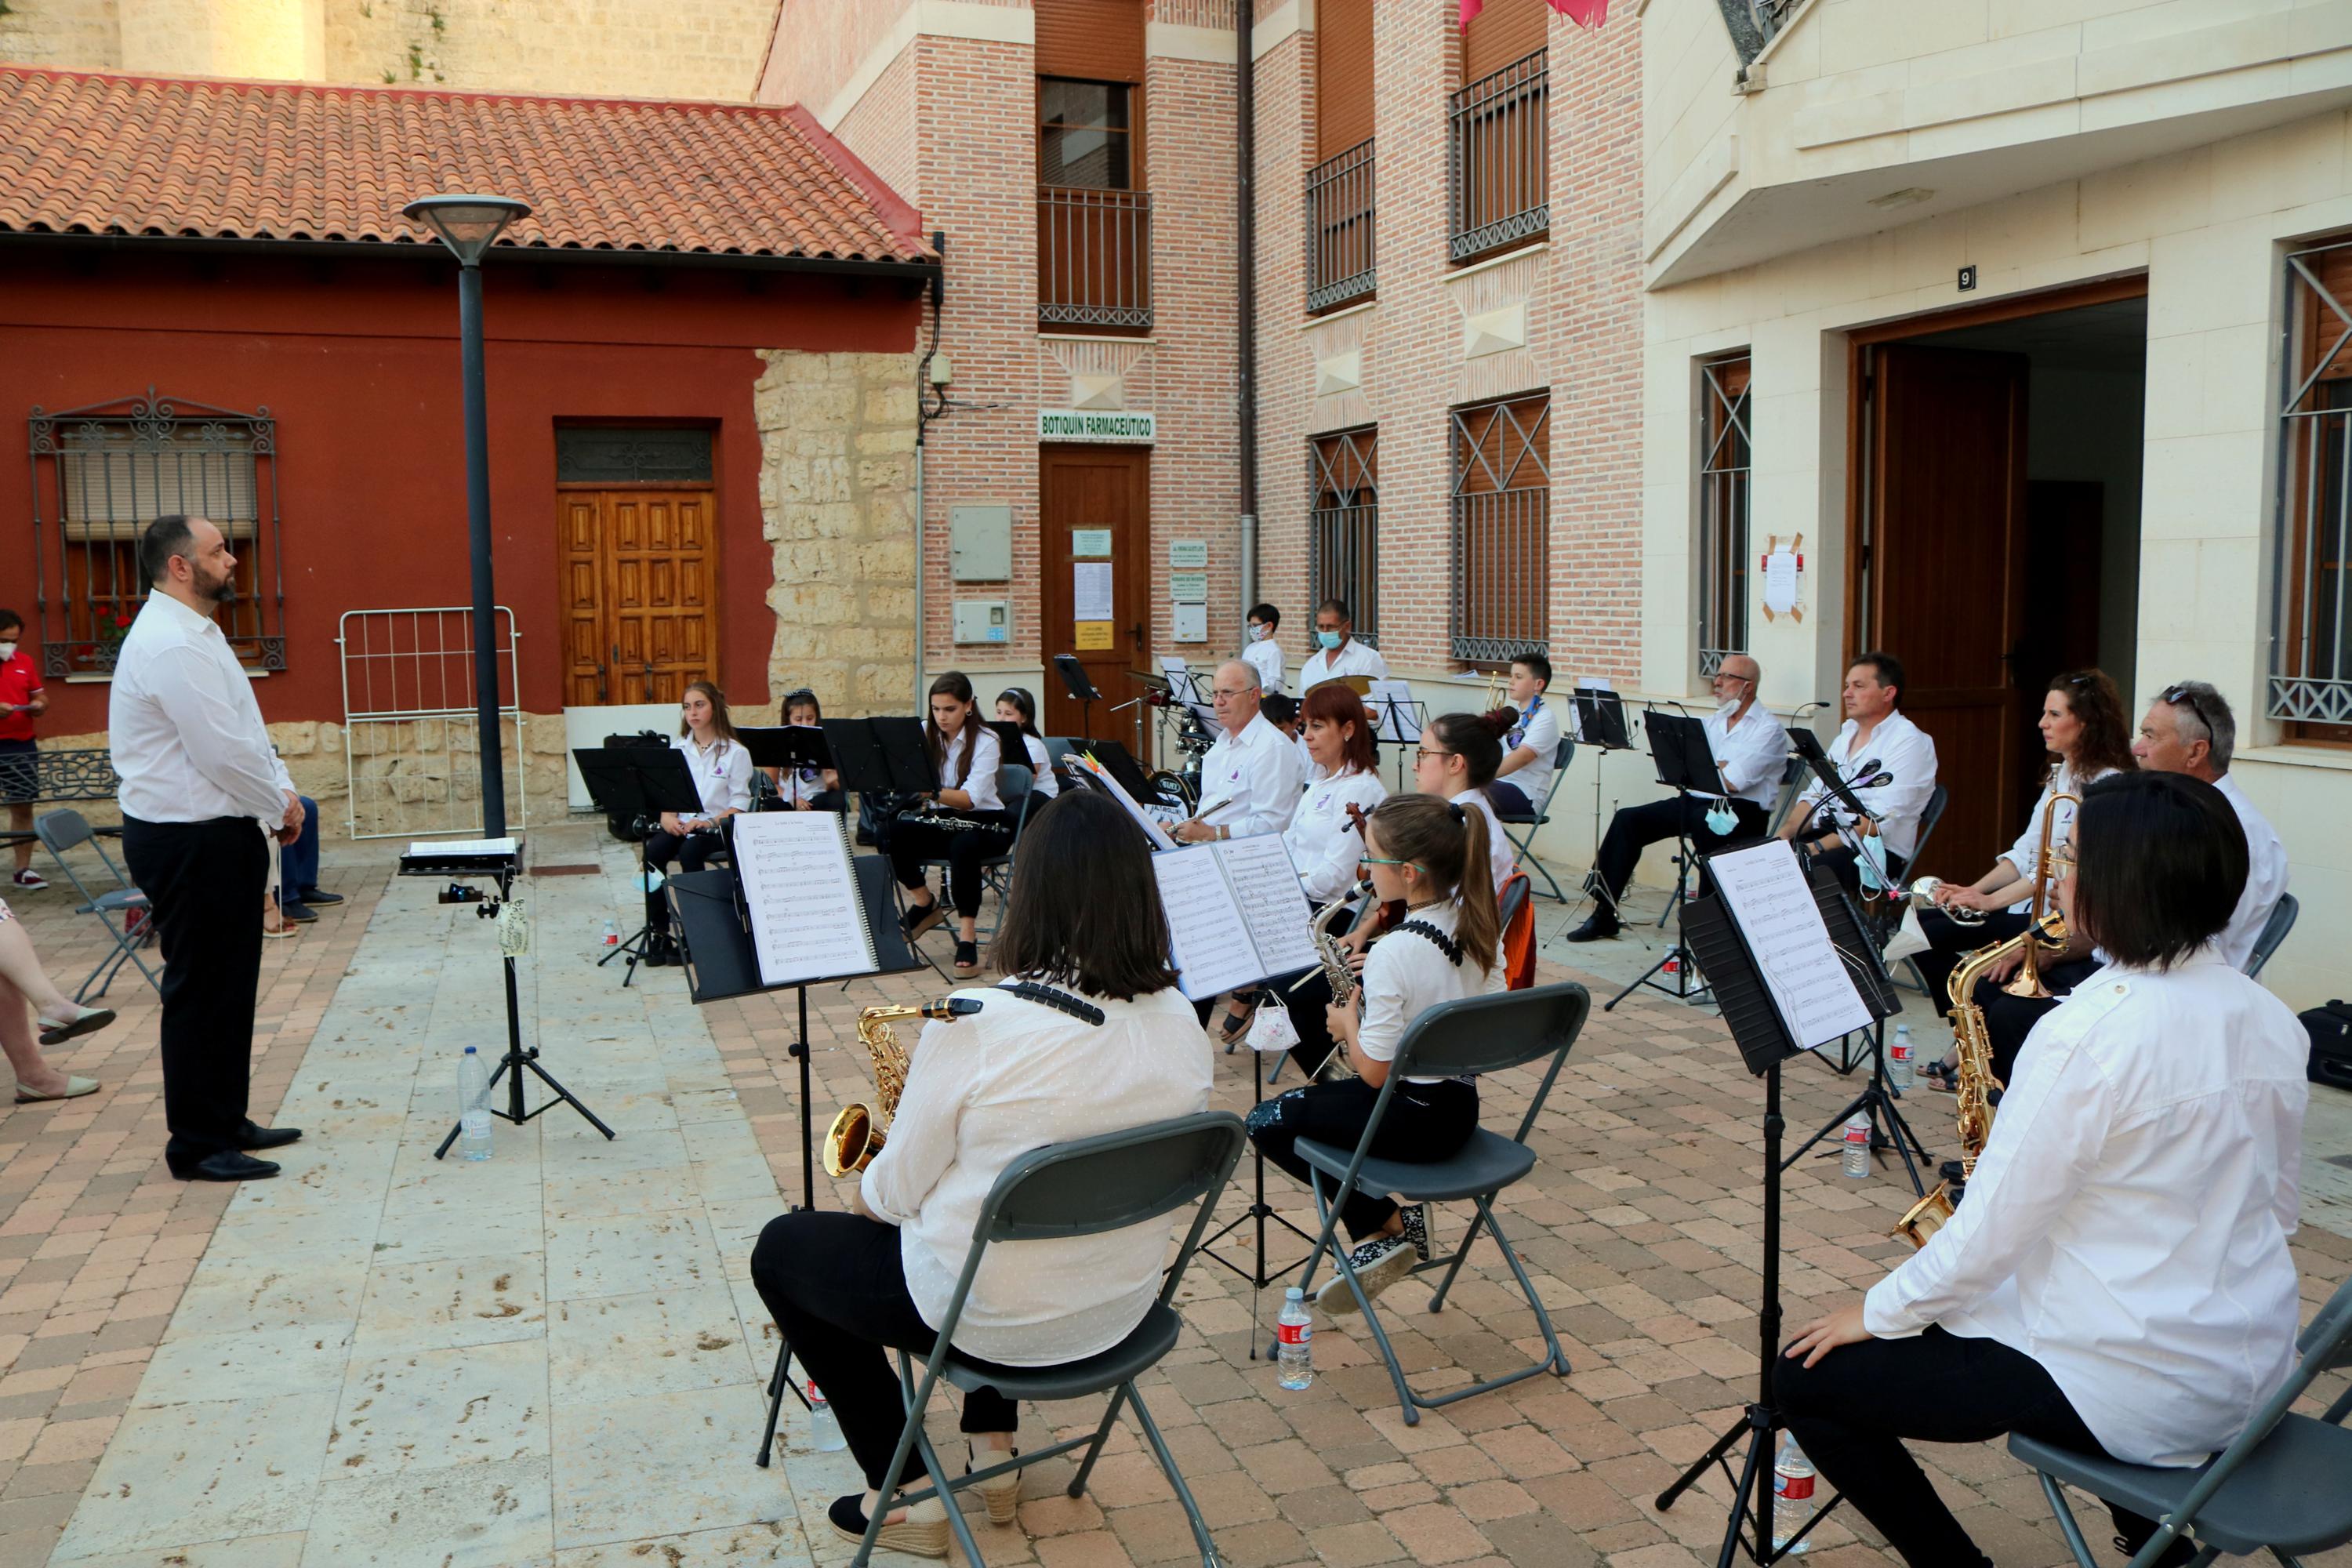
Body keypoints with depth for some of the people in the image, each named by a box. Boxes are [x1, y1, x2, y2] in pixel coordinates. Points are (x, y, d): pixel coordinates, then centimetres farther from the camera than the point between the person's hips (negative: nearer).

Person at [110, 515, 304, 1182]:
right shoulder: (171, 645, -20)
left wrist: (282, 789, 4)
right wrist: (279, 802, -9)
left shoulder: (194, 633, 14)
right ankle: (197, 1146, 8)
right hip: (190, 843, -11)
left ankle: (227, 1122, 29)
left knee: (230, 985, 17)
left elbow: (245, 729, 17)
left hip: (217, 834, 11)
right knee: (200, 993, -2)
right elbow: (223, 751, -23)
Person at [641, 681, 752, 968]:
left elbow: (740, 803, -6)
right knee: (654, 850, -28)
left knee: (690, 851, -35)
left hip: (718, 826, -4)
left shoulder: (735, 752, -1)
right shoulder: (677, 748, 14)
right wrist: (667, 816, -12)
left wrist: (709, 822, -21)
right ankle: (659, 930, -21)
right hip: (680, 824, 4)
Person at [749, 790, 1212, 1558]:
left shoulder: (977, 1025, -26)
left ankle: (905, 1495, 20)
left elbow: (894, 1193, -15)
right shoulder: (1181, 1023, -9)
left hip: (996, 1319, -6)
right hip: (1122, 1306, 6)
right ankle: (995, 1449, 37)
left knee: (782, 1249, 19)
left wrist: (863, 1193, 9)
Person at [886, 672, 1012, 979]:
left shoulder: (986, 742, -12)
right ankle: (924, 905, -3)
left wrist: (931, 792, -43)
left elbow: (970, 799, -25)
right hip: (940, 820, 4)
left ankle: (967, 936, -32)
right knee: (890, 832, -25)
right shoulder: (924, 733, 3)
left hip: (984, 823, -4)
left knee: (963, 845, -40)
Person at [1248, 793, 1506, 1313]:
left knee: (1266, 1121, 10)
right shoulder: (1480, 927, -3)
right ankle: (1386, 1234, 19)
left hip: (1412, 1120, -8)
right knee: (1313, 1099, 28)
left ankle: (1385, 1224, 8)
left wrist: (1347, 1022, -2)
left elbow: (1373, 1072, -22)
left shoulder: (1394, 953, -27)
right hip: (1461, 1110, 8)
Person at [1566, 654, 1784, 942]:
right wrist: (1718, 767, -5)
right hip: (1697, 801, 8)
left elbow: (1732, 782, -16)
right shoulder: (1714, 721, 19)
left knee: (1703, 821, -40)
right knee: (1628, 819, -9)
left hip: (1741, 811, -7)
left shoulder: (1768, 728, -5)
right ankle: (1605, 912, -10)